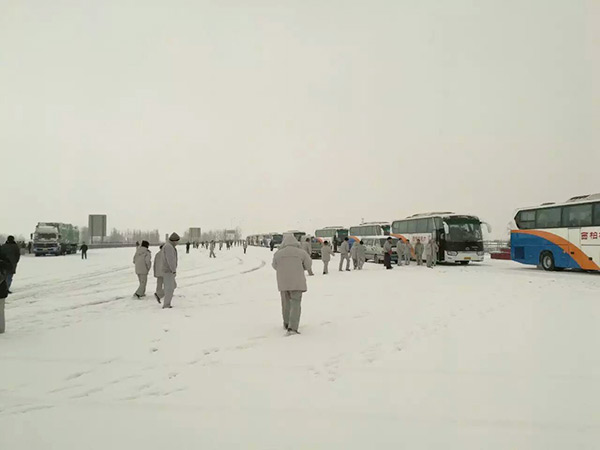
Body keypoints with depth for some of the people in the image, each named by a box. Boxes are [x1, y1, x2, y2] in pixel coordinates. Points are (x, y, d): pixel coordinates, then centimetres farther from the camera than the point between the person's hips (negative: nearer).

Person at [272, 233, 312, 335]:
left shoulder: (278, 254, -3)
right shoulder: (301, 252, -6)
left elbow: (275, 266, 13)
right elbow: (308, 266, 5)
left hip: (283, 283, 3)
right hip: (297, 283, -2)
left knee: (286, 303, 21)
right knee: (295, 305, -1)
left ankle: (287, 324, 37)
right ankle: (292, 328, -15)